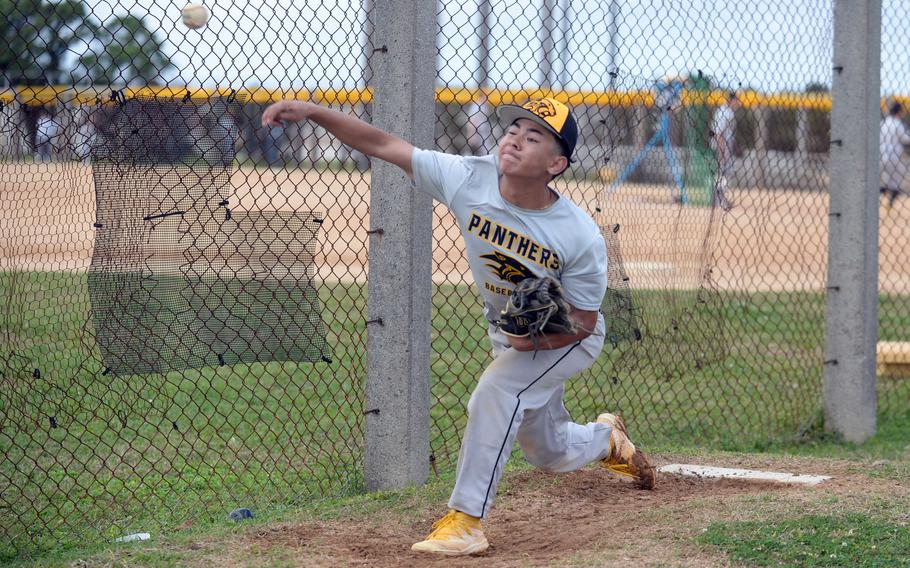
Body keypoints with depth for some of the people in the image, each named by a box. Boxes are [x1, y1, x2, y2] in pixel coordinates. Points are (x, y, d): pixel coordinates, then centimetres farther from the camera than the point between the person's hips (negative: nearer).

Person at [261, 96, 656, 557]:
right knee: (551, 455, 19)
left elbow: (582, 321, -20)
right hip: (508, 338, 5)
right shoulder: (470, 180, -25)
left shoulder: (582, 237, -32)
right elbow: (384, 145, -25)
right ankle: (606, 438, 55)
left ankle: (466, 521, -25)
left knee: (494, 393, -32)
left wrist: (535, 337, -40)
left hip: (567, 339, -5)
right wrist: (314, 112, -36)